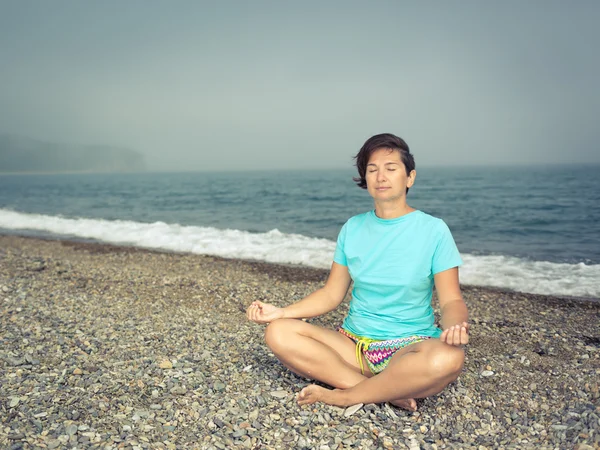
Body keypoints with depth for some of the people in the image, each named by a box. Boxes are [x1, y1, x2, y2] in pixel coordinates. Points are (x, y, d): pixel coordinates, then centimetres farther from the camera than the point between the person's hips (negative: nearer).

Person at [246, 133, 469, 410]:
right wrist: (281, 312, -5)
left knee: (448, 358, -37)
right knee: (279, 333, -19)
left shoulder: (433, 230, -4)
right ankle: (388, 392, -21)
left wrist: (455, 327, -29)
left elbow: (451, 300, -5)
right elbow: (331, 294, 9)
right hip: (354, 343, 4)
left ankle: (344, 396, -19)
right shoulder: (353, 229, 6)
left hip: (409, 346, -3)